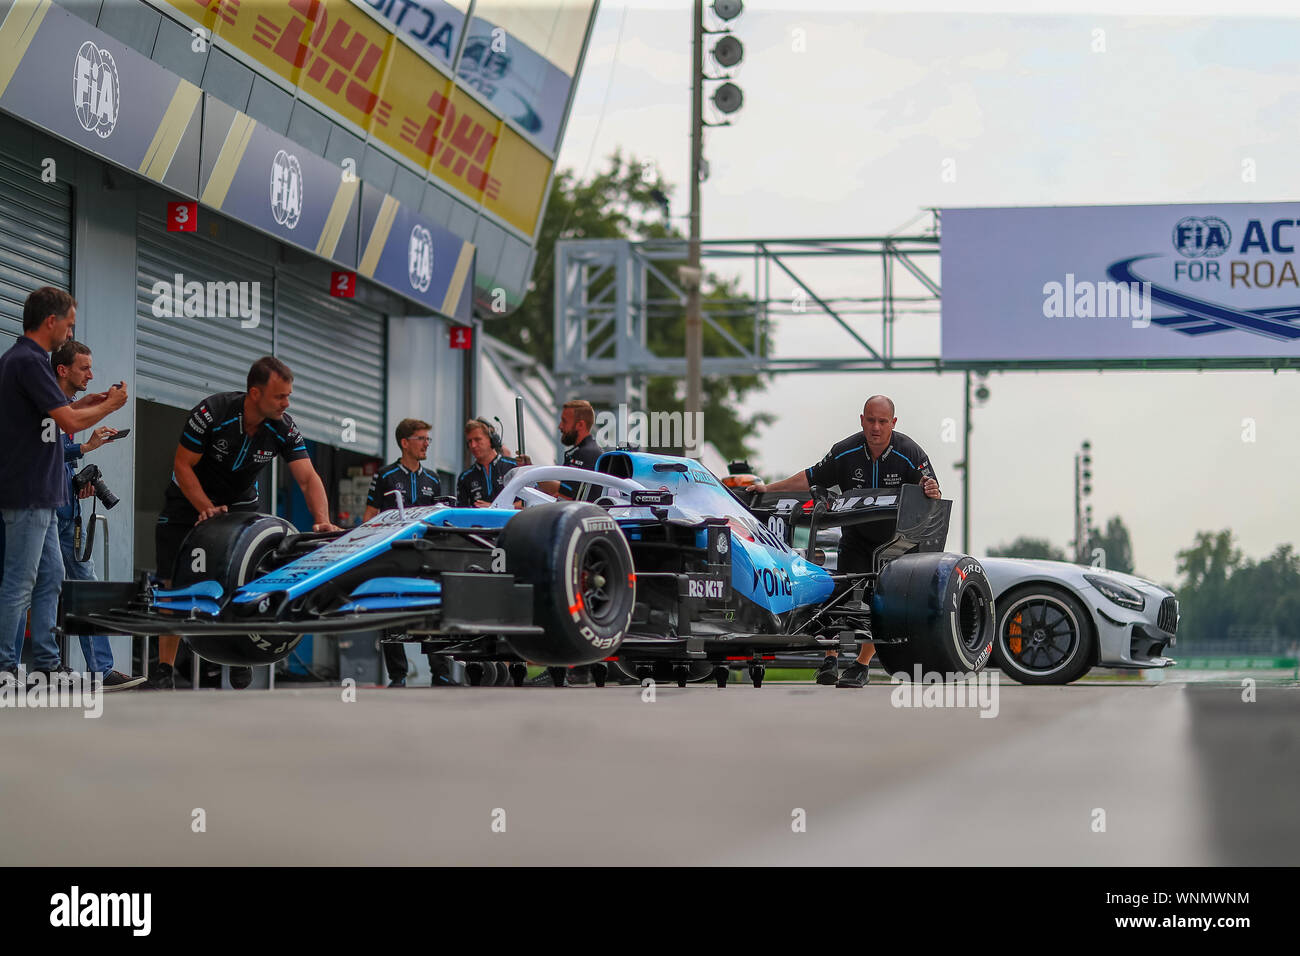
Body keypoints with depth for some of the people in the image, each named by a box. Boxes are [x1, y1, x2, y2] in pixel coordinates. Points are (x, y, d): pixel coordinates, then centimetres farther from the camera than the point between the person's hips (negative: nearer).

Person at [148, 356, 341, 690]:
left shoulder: (283, 429, -17)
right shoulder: (212, 413, -27)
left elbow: (308, 478, -22)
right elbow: (182, 465, -19)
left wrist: (323, 521, -39)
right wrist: (207, 509, -29)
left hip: (240, 503, 2)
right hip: (190, 499, -2)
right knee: (175, 585, -7)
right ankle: (165, 669, -1)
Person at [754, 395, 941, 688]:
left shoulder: (911, 454, -18)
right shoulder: (845, 452, -12)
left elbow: (933, 498, -17)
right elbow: (812, 478, 0)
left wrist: (931, 493, -41)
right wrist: (769, 489, -2)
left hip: (894, 539, -1)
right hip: (855, 536, 2)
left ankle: (861, 666, -1)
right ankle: (830, 660, -10)